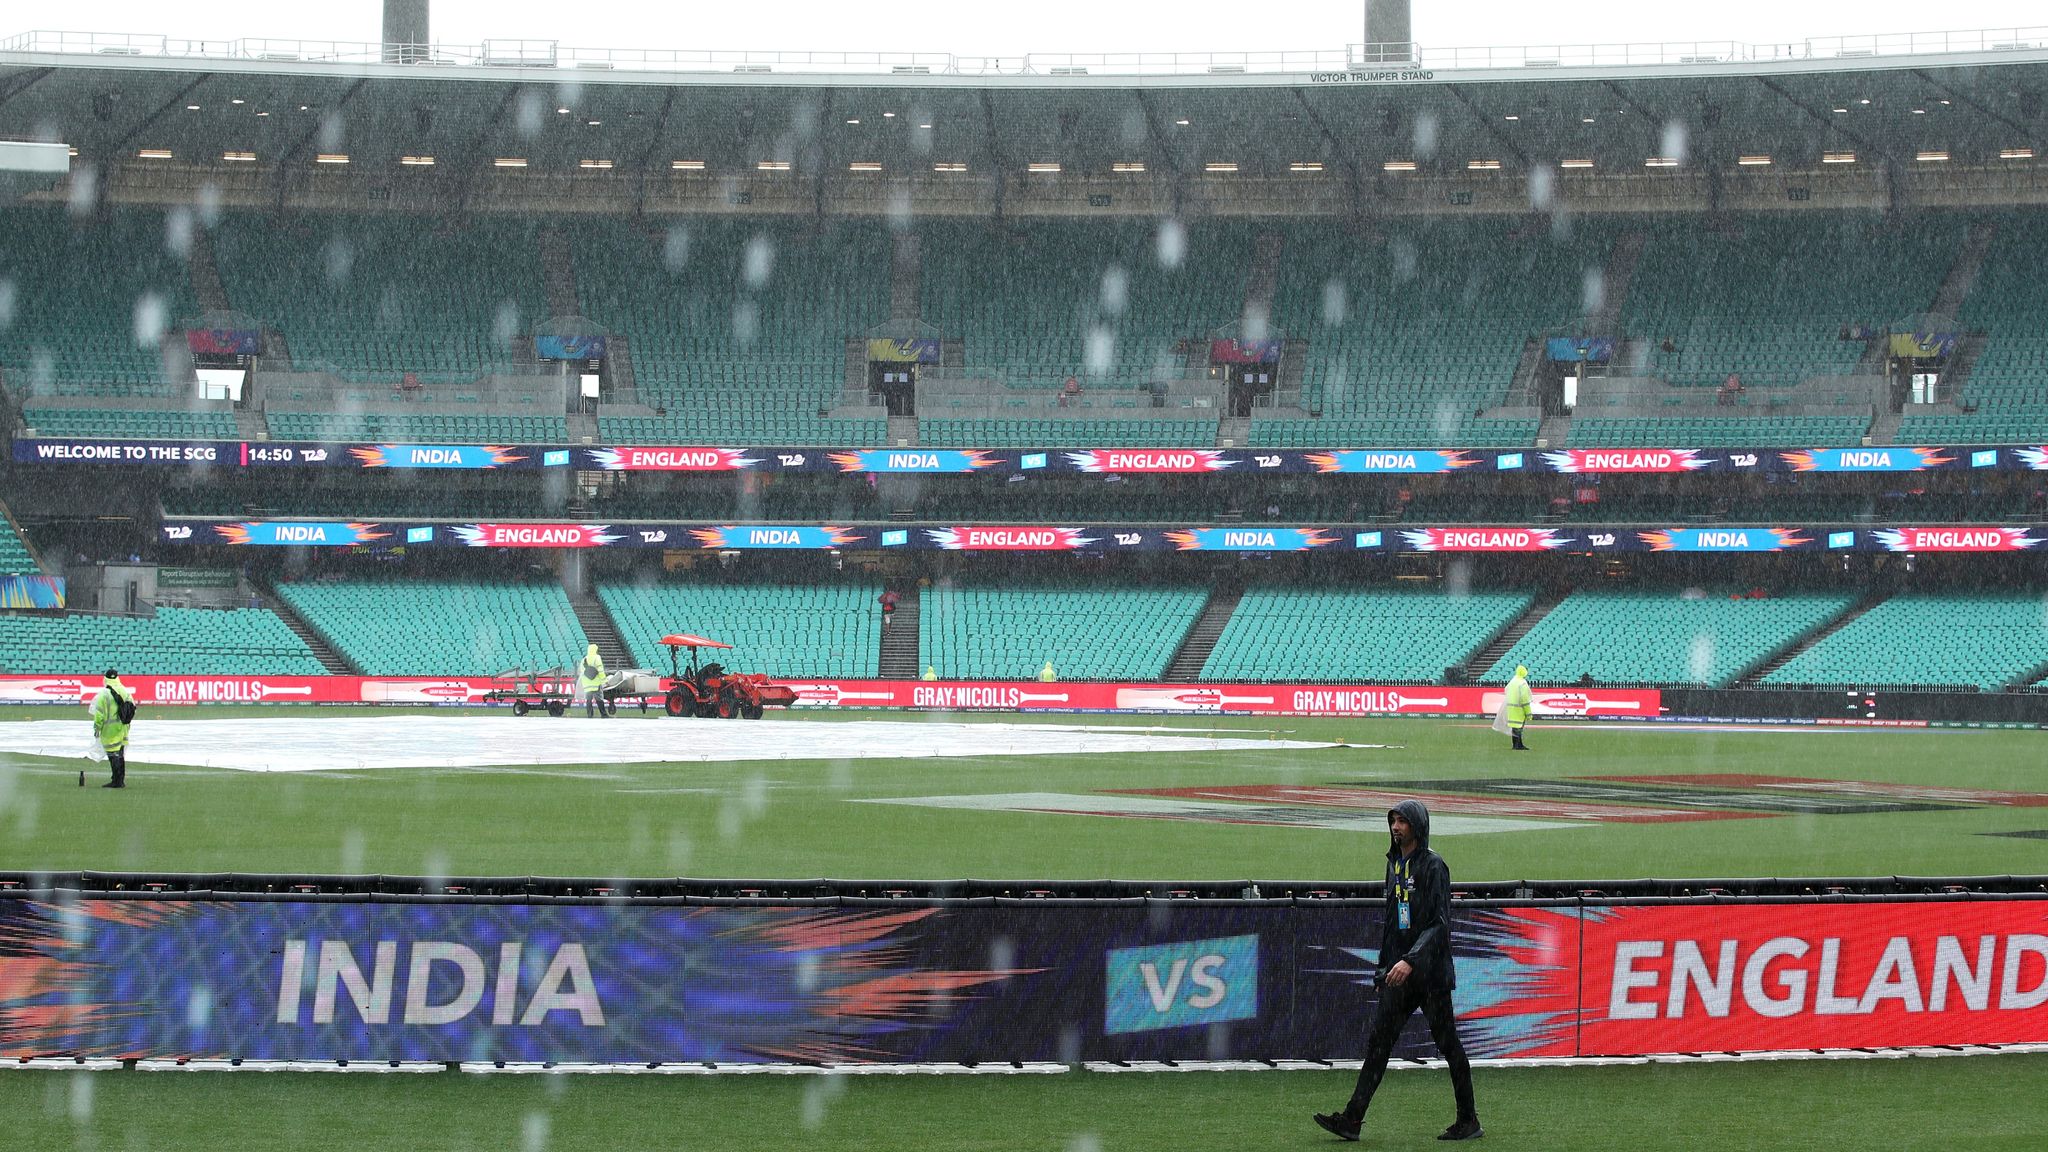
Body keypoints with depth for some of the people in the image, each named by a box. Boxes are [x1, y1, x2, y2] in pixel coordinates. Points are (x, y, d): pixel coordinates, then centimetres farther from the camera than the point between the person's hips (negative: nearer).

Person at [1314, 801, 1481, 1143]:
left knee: (1448, 1043, 1)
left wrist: (1411, 960, -27)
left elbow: (1440, 923, -17)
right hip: (1399, 973, 8)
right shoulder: (1394, 864, 15)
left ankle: (1469, 1121, 10)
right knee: (1378, 1041, 0)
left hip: (1431, 972, -7)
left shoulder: (1433, 866, -10)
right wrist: (1385, 967, 20)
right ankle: (1352, 1120, -5)